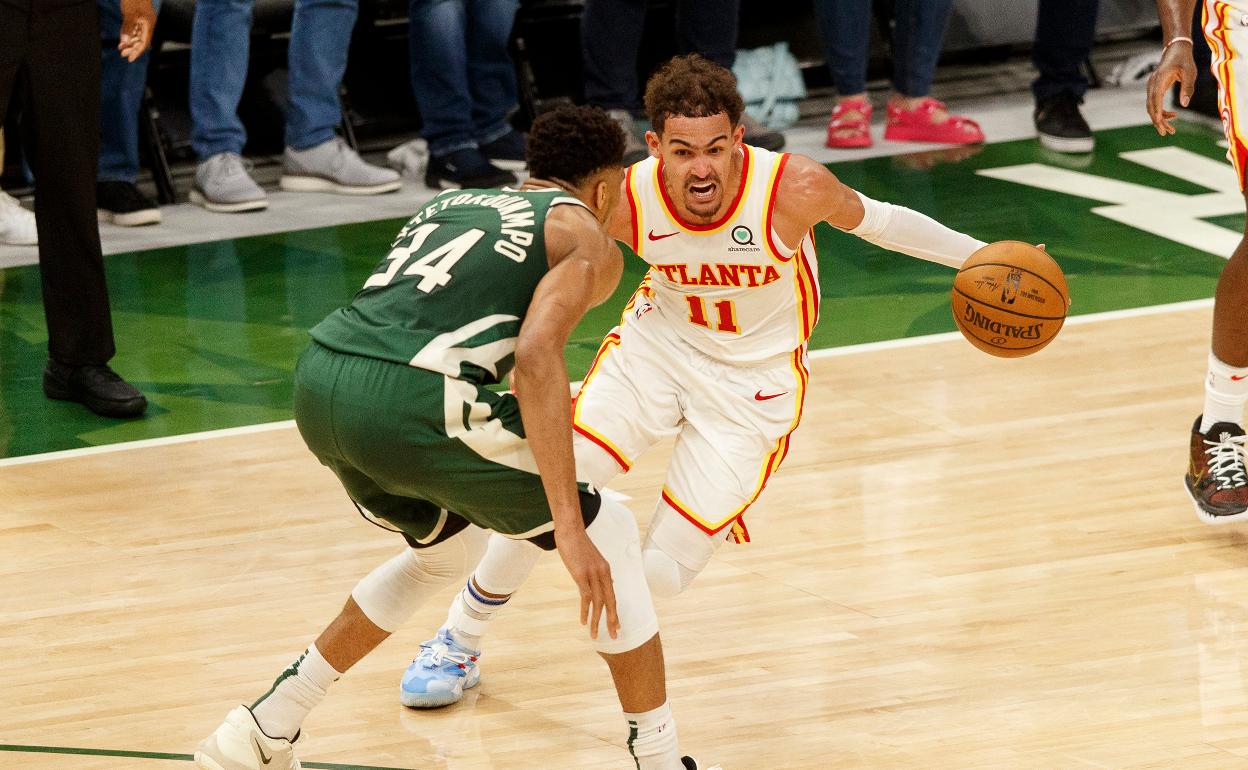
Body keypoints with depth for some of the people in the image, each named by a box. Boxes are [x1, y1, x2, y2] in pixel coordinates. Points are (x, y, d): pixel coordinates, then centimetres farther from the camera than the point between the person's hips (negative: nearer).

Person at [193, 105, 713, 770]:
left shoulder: (451, 203, 31)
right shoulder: (587, 241, 10)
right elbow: (536, 354, -9)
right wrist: (569, 528, -12)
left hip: (319, 387, 7)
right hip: (408, 397, -7)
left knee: (448, 548, 32)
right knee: (608, 533, 13)